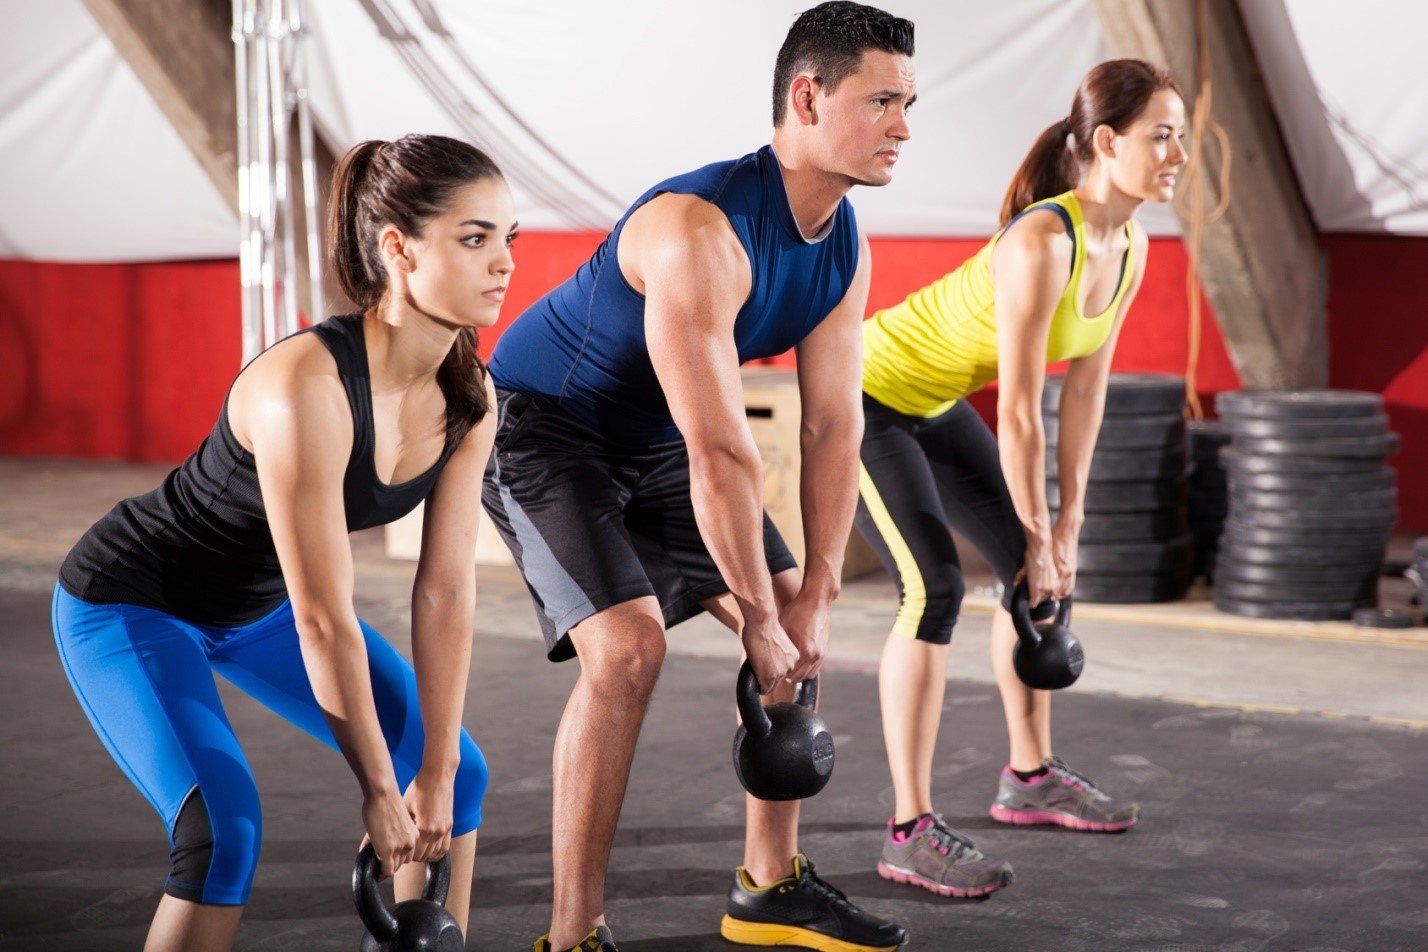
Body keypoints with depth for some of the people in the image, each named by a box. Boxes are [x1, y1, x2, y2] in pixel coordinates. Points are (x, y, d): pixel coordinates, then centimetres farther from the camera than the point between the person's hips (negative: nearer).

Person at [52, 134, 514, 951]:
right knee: (225, 827, -27)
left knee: (460, 776, 7)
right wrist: (378, 787, -21)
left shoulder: (469, 398, -14)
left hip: (257, 604, 8)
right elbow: (324, 619, -31)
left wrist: (435, 770, -8)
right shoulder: (307, 387, -37)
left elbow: (447, 593, -9)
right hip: (128, 603, -8)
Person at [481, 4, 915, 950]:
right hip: (543, 427, -9)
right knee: (627, 646, -25)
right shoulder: (702, 230, -35)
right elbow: (720, 454, -34)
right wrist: (760, 621, -27)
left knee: (798, 625, 7)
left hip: (652, 444, 9)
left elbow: (835, 426, -6)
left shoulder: (846, 248, -8)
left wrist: (814, 596, -10)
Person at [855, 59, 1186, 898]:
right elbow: (1020, 410, -27)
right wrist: (1041, 531, -17)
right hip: (866, 397, -9)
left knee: (1043, 571, 11)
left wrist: (1068, 524, 2)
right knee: (935, 589, -21)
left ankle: (1031, 777, 27)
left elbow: (1087, 387, 1)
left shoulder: (1129, 245, -5)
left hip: (932, 405, 9)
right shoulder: (1043, 242, -32)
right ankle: (911, 832, -14)